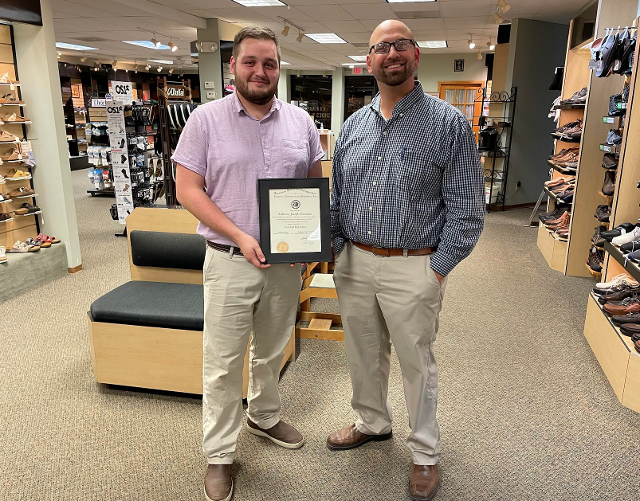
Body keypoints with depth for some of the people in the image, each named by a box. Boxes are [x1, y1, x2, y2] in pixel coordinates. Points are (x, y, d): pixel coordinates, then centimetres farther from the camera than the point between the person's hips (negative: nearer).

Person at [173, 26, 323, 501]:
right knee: (224, 363, 6)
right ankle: (220, 454, 25)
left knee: (271, 351, 21)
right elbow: (188, 188, -7)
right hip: (230, 261, -3)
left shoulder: (300, 121, 5)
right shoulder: (207, 119, -5)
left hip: (286, 262, 4)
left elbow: (316, 184, 11)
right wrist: (239, 236, -17)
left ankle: (264, 415, 46)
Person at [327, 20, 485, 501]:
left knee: (417, 364, 11)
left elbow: (466, 208, -8)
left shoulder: (449, 123, -7)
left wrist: (436, 271, -12)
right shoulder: (354, 125, 8)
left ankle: (426, 453, 33)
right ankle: (373, 422, 45)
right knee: (364, 354, 20)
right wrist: (336, 251, 4)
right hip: (354, 263, 5)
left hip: (413, 269, -4)